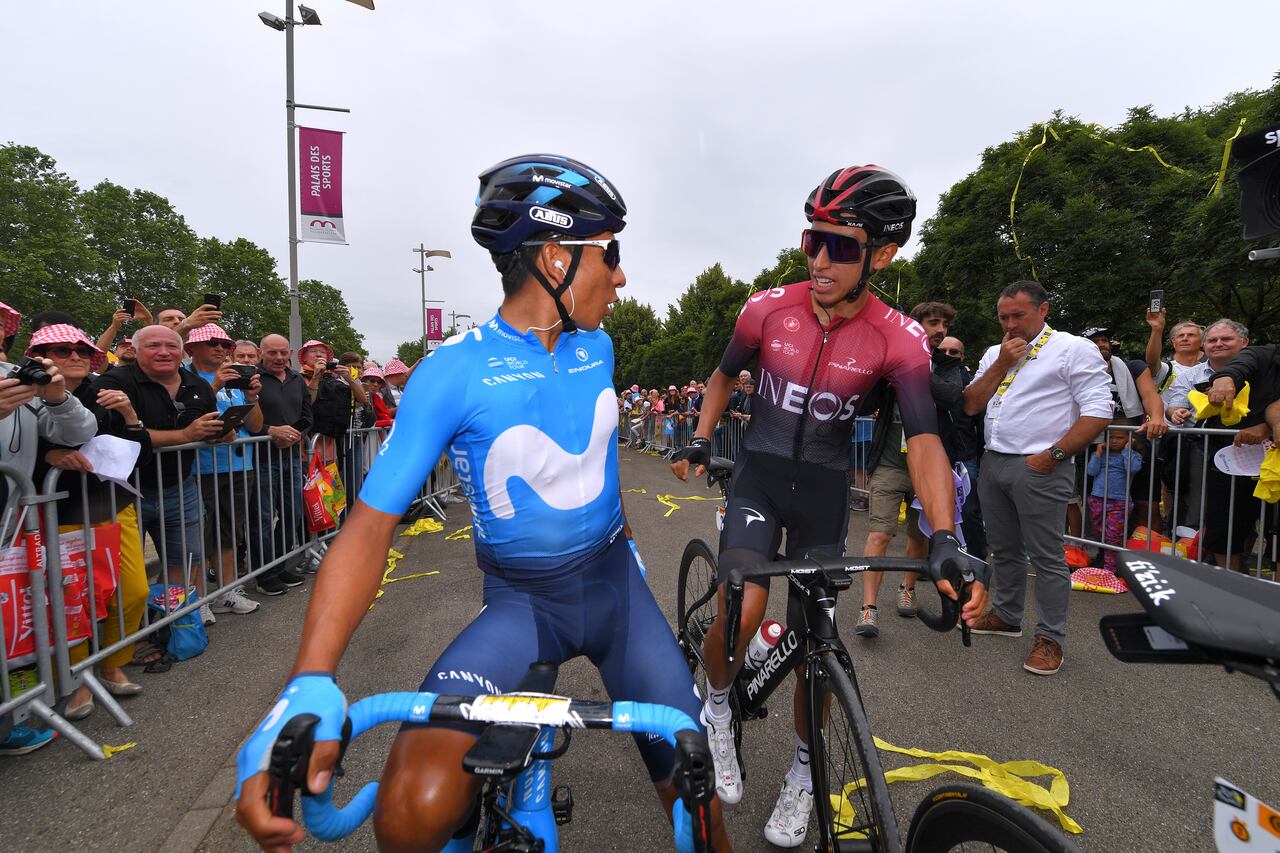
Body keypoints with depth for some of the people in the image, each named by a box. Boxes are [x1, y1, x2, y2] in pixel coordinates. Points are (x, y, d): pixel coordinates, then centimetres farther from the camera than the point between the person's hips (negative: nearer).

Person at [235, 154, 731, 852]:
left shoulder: (596, 348, 1)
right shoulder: (455, 370, -15)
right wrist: (309, 685, -27)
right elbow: (372, 524, -17)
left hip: (613, 579, 4)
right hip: (519, 601, -3)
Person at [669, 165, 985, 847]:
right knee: (740, 615, -21)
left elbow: (924, 440, -19)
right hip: (758, 475, 0)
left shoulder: (899, 340, -13)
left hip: (824, 489, 1)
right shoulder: (769, 308, -10)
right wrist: (701, 442, 1)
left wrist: (945, 540, -31)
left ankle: (803, 773, 33)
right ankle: (716, 705, 14)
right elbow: (724, 375, 8)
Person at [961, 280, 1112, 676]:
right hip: (993, 462, 6)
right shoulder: (994, 353, 15)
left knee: (1046, 556, 0)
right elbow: (971, 405, 7)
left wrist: (1053, 454, -16)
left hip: (1039, 468, -6)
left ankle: (1050, 637, 12)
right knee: (1004, 549, 17)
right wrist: (1002, 364, -2)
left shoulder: (1074, 349, -4)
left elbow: (1098, 411, -10)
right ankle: (1007, 615, 32)